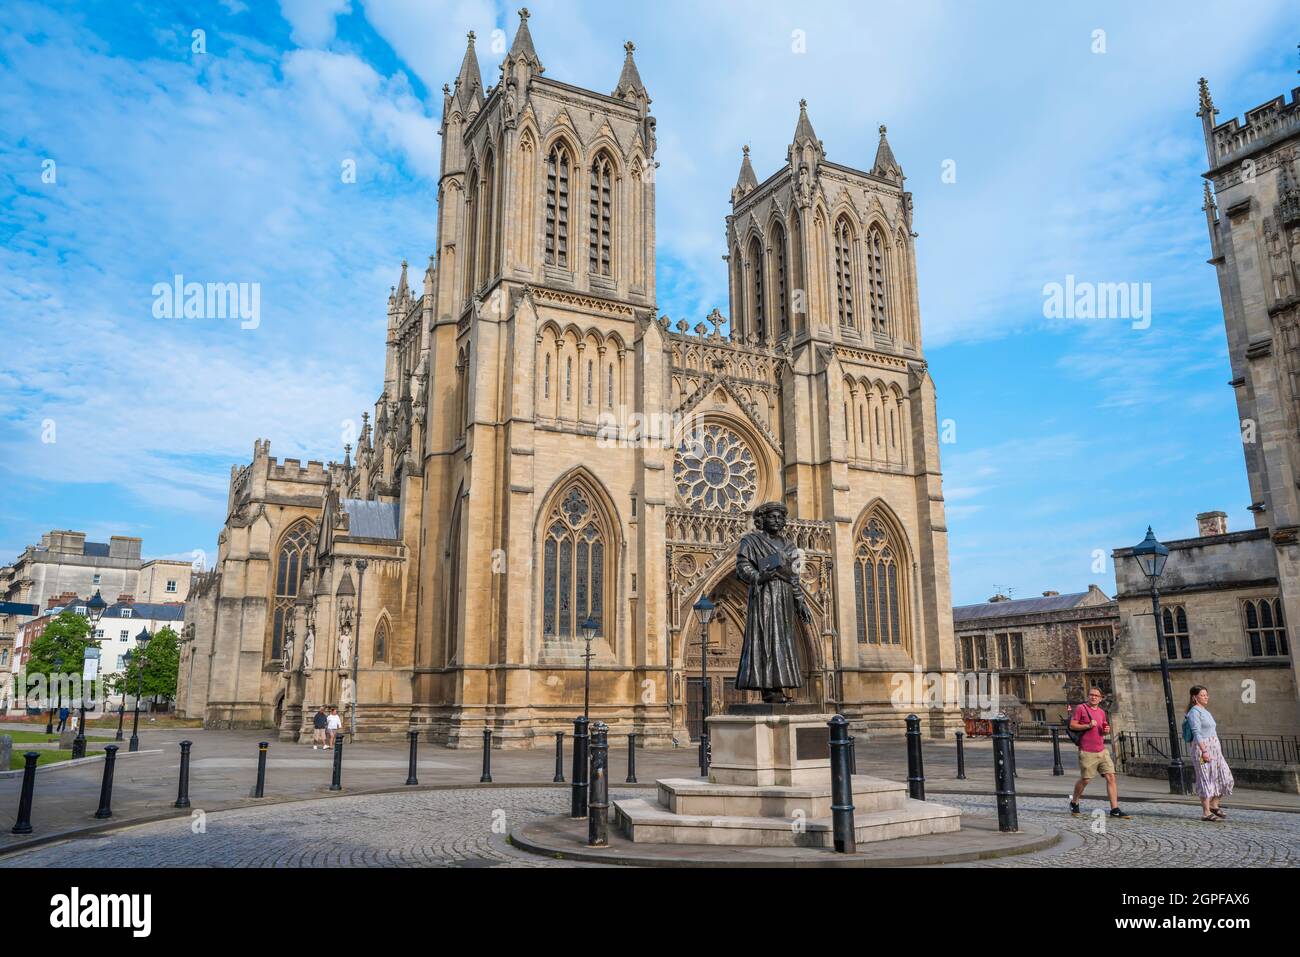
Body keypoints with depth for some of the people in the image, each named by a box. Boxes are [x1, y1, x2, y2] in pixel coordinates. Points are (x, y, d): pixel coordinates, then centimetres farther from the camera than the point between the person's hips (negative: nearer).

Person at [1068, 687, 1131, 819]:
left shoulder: (1101, 712, 14)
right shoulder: (1081, 708, -4)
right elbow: (1072, 725, -7)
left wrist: (1107, 730, 3)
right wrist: (1088, 725, -18)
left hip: (1102, 751, 6)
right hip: (1087, 752, -6)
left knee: (1111, 777, -4)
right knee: (1085, 779, 1)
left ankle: (1115, 809, -2)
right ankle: (1074, 803, 23)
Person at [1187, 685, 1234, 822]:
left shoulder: (1205, 711, 19)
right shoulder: (1194, 712, -10)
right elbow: (1197, 733, -18)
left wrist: (1216, 751, 22)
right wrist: (1204, 751, -25)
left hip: (1214, 749, 9)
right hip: (1202, 749, -9)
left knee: (1225, 777, 6)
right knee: (1206, 779, -5)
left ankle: (1213, 805, 20)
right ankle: (1206, 813, 0)